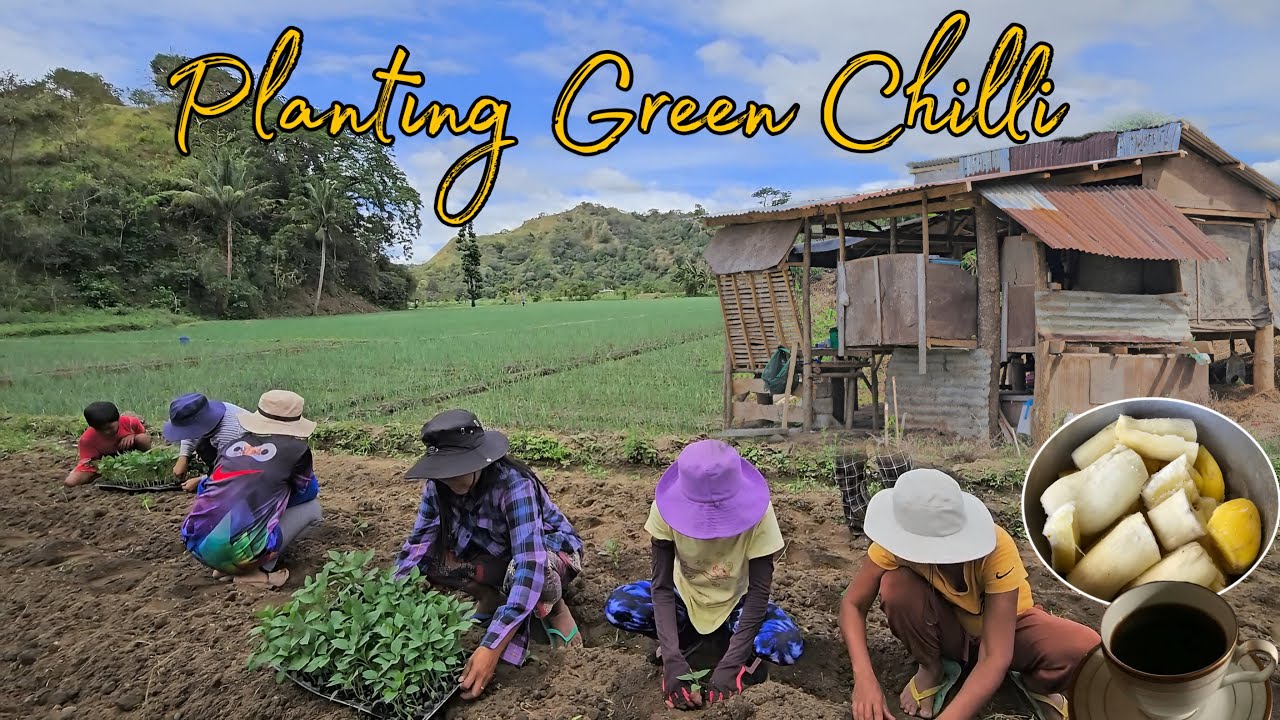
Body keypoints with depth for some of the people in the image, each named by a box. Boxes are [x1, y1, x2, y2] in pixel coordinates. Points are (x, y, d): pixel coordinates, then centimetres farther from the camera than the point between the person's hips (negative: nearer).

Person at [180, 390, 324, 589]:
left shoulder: (235, 444, 16)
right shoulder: (296, 449, 3)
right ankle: (255, 572, 3)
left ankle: (226, 566, 15)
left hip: (197, 545, 6)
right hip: (238, 551, -6)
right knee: (313, 507, 14)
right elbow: (305, 489, 23)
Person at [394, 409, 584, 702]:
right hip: (496, 555, 5)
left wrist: (491, 647, -49)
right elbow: (417, 546, -14)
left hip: (553, 553, -5)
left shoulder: (513, 484, -36)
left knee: (529, 572, -40)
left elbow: (530, 565, -44)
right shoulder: (438, 486, -18)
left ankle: (556, 610, -6)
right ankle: (490, 596, 6)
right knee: (430, 556, -20)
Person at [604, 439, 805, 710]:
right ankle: (690, 635, -1)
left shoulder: (757, 511, -30)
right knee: (616, 607, -25)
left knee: (789, 646, -31)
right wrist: (672, 659, -35)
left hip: (737, 601, -1)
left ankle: (745, 653, 1)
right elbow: (662, 586, -24)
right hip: (686, 595, 2)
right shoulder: (666, 507, -28)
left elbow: (759, 590, -26)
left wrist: (730, 664, -33)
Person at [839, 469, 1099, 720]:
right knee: (896, 586, -32)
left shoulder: (996, 547, -36)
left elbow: (995, 658, -37)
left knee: (1087, 650, -32)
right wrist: (864, 677, -40)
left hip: (1005, 625, -1)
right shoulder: (901, 540, -29)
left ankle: (1035, 683, 3)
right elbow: (852, 604, -23)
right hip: (948, 627, 1)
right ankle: (932, 668, -3)